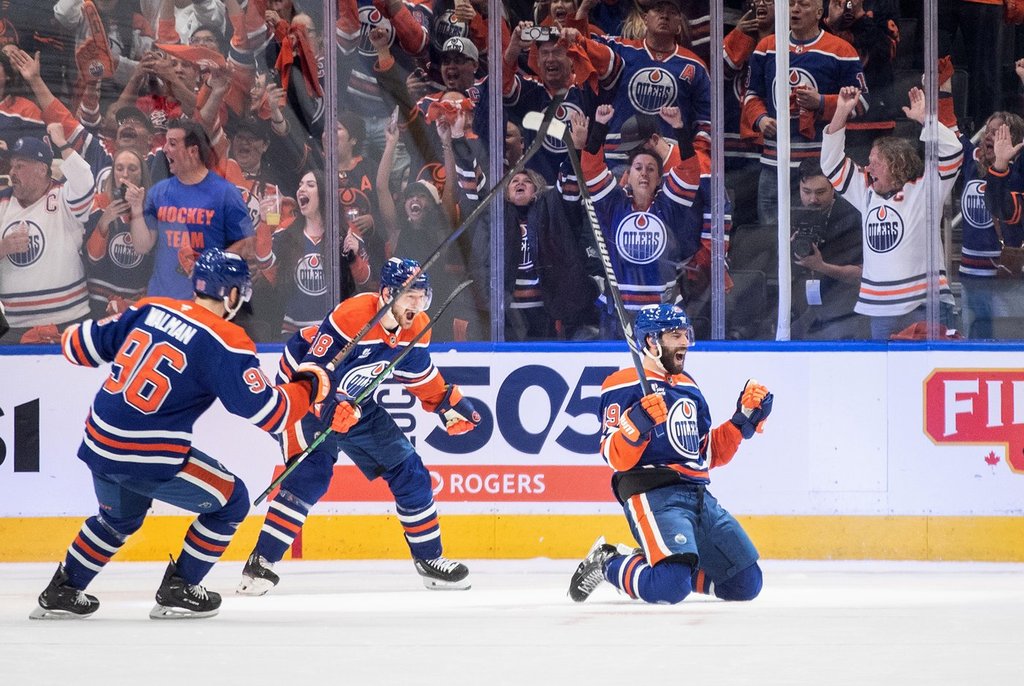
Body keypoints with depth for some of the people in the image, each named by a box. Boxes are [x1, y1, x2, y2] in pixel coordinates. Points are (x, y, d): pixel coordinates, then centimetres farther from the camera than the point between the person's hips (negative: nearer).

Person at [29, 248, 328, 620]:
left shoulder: (150, 310, 6)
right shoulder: (225, 342, -12)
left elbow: (83, 344, 14)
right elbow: (266, 411, -12)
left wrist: (74, 338, 38)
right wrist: (307, 388, 5)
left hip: (98, 445, 7)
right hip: (151, 456, -7)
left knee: (119, 517, 33)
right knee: (231, 502, 13)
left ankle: (62, 592, 35)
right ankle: (177, 591, 16)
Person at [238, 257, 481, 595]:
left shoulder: (415, 328, -7)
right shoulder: (351, 316, -32)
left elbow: (420, 374, 13)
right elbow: (313, 370, -33)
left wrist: (449, 404, 9)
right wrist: (335, 407, -46)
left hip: (356, 403, 8)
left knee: (408, 469, 4)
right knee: (310, 475, -24)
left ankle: (430, 559, 18)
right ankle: (260, 563, -21)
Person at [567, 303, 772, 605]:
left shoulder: (689, 387, 21)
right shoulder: (623, 385, -4)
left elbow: (711, 454, 23)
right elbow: (615, 457, -12)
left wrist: (745, 418, 13)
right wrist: (637, 424, -29)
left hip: (699, 497, 8)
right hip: (653, 497, -8)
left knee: (746, 583, 4)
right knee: (670, 587, -29)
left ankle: (658, 562, 18)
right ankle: (607, 565, 0)